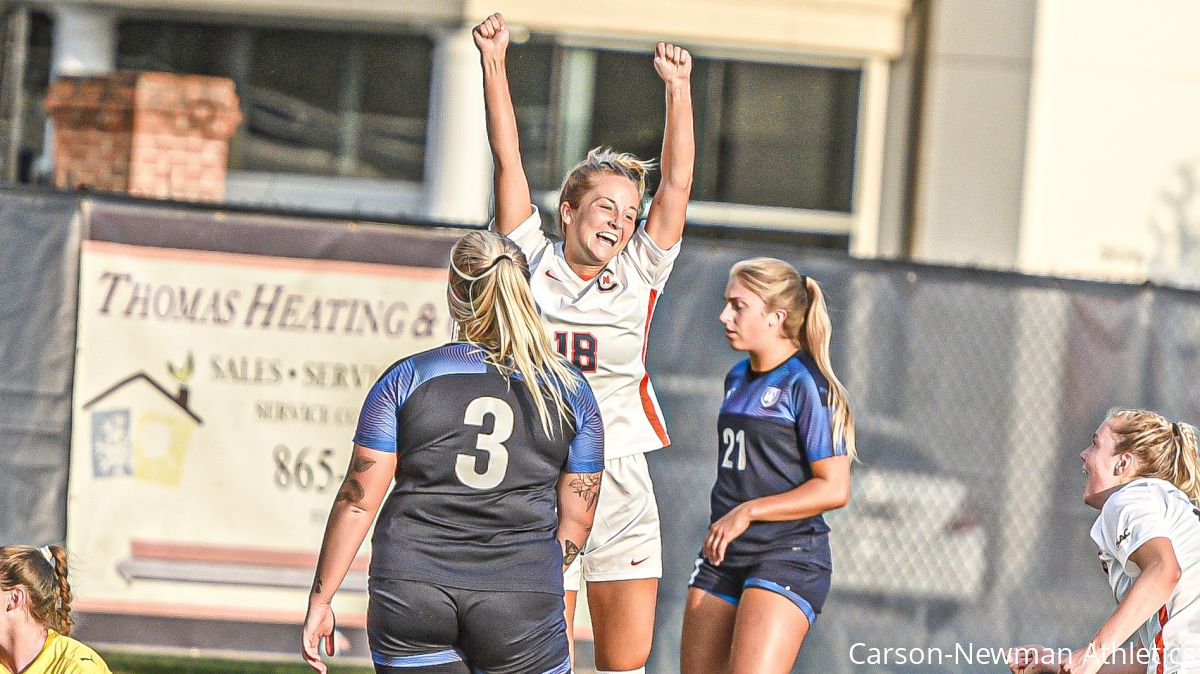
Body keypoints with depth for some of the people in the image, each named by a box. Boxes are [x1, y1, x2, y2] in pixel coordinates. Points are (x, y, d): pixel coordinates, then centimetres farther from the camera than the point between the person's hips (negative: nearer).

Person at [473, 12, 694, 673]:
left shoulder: (639, 277, 9)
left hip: (620, 488, 2)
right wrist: (493, 62, -1)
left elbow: (677, 183, 3)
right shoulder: (531, 264, 5)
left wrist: (678, 89, -5)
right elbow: (508, 162, 2)